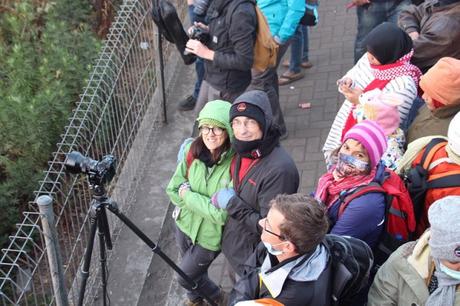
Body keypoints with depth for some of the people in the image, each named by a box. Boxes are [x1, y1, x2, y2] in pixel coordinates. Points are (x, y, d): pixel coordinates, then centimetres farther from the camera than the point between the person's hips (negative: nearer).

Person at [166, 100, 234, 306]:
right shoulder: (192, 152, -14)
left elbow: (222, 214, -30)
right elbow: (173, 191, -7)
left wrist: (189, 195, -22)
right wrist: (203, 202, -21)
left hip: (210, 237, -5)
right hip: (185, 224, 5)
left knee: (187, 277, 12)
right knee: (192, 270, 28)